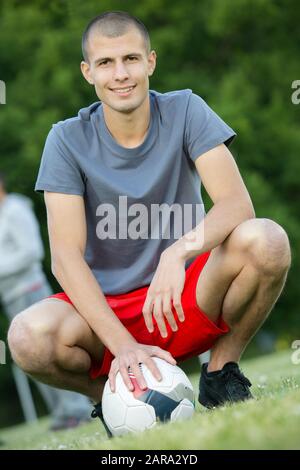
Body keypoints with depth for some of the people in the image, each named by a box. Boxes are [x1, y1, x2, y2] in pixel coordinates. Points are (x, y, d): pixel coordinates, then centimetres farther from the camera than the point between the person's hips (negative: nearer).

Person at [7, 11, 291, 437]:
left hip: (188, 304, 1)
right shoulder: (68, 141, -7)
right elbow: (66, 255, -15)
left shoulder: (184, 111, -5)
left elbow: (237, 203, -17)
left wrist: (179, 251, -39)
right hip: (104, 308, 0)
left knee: (266, 240, -28)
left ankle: (221, 370, -3)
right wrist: (123, 345, -30)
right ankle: (112, 394, 1)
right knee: (29, 336, -33)